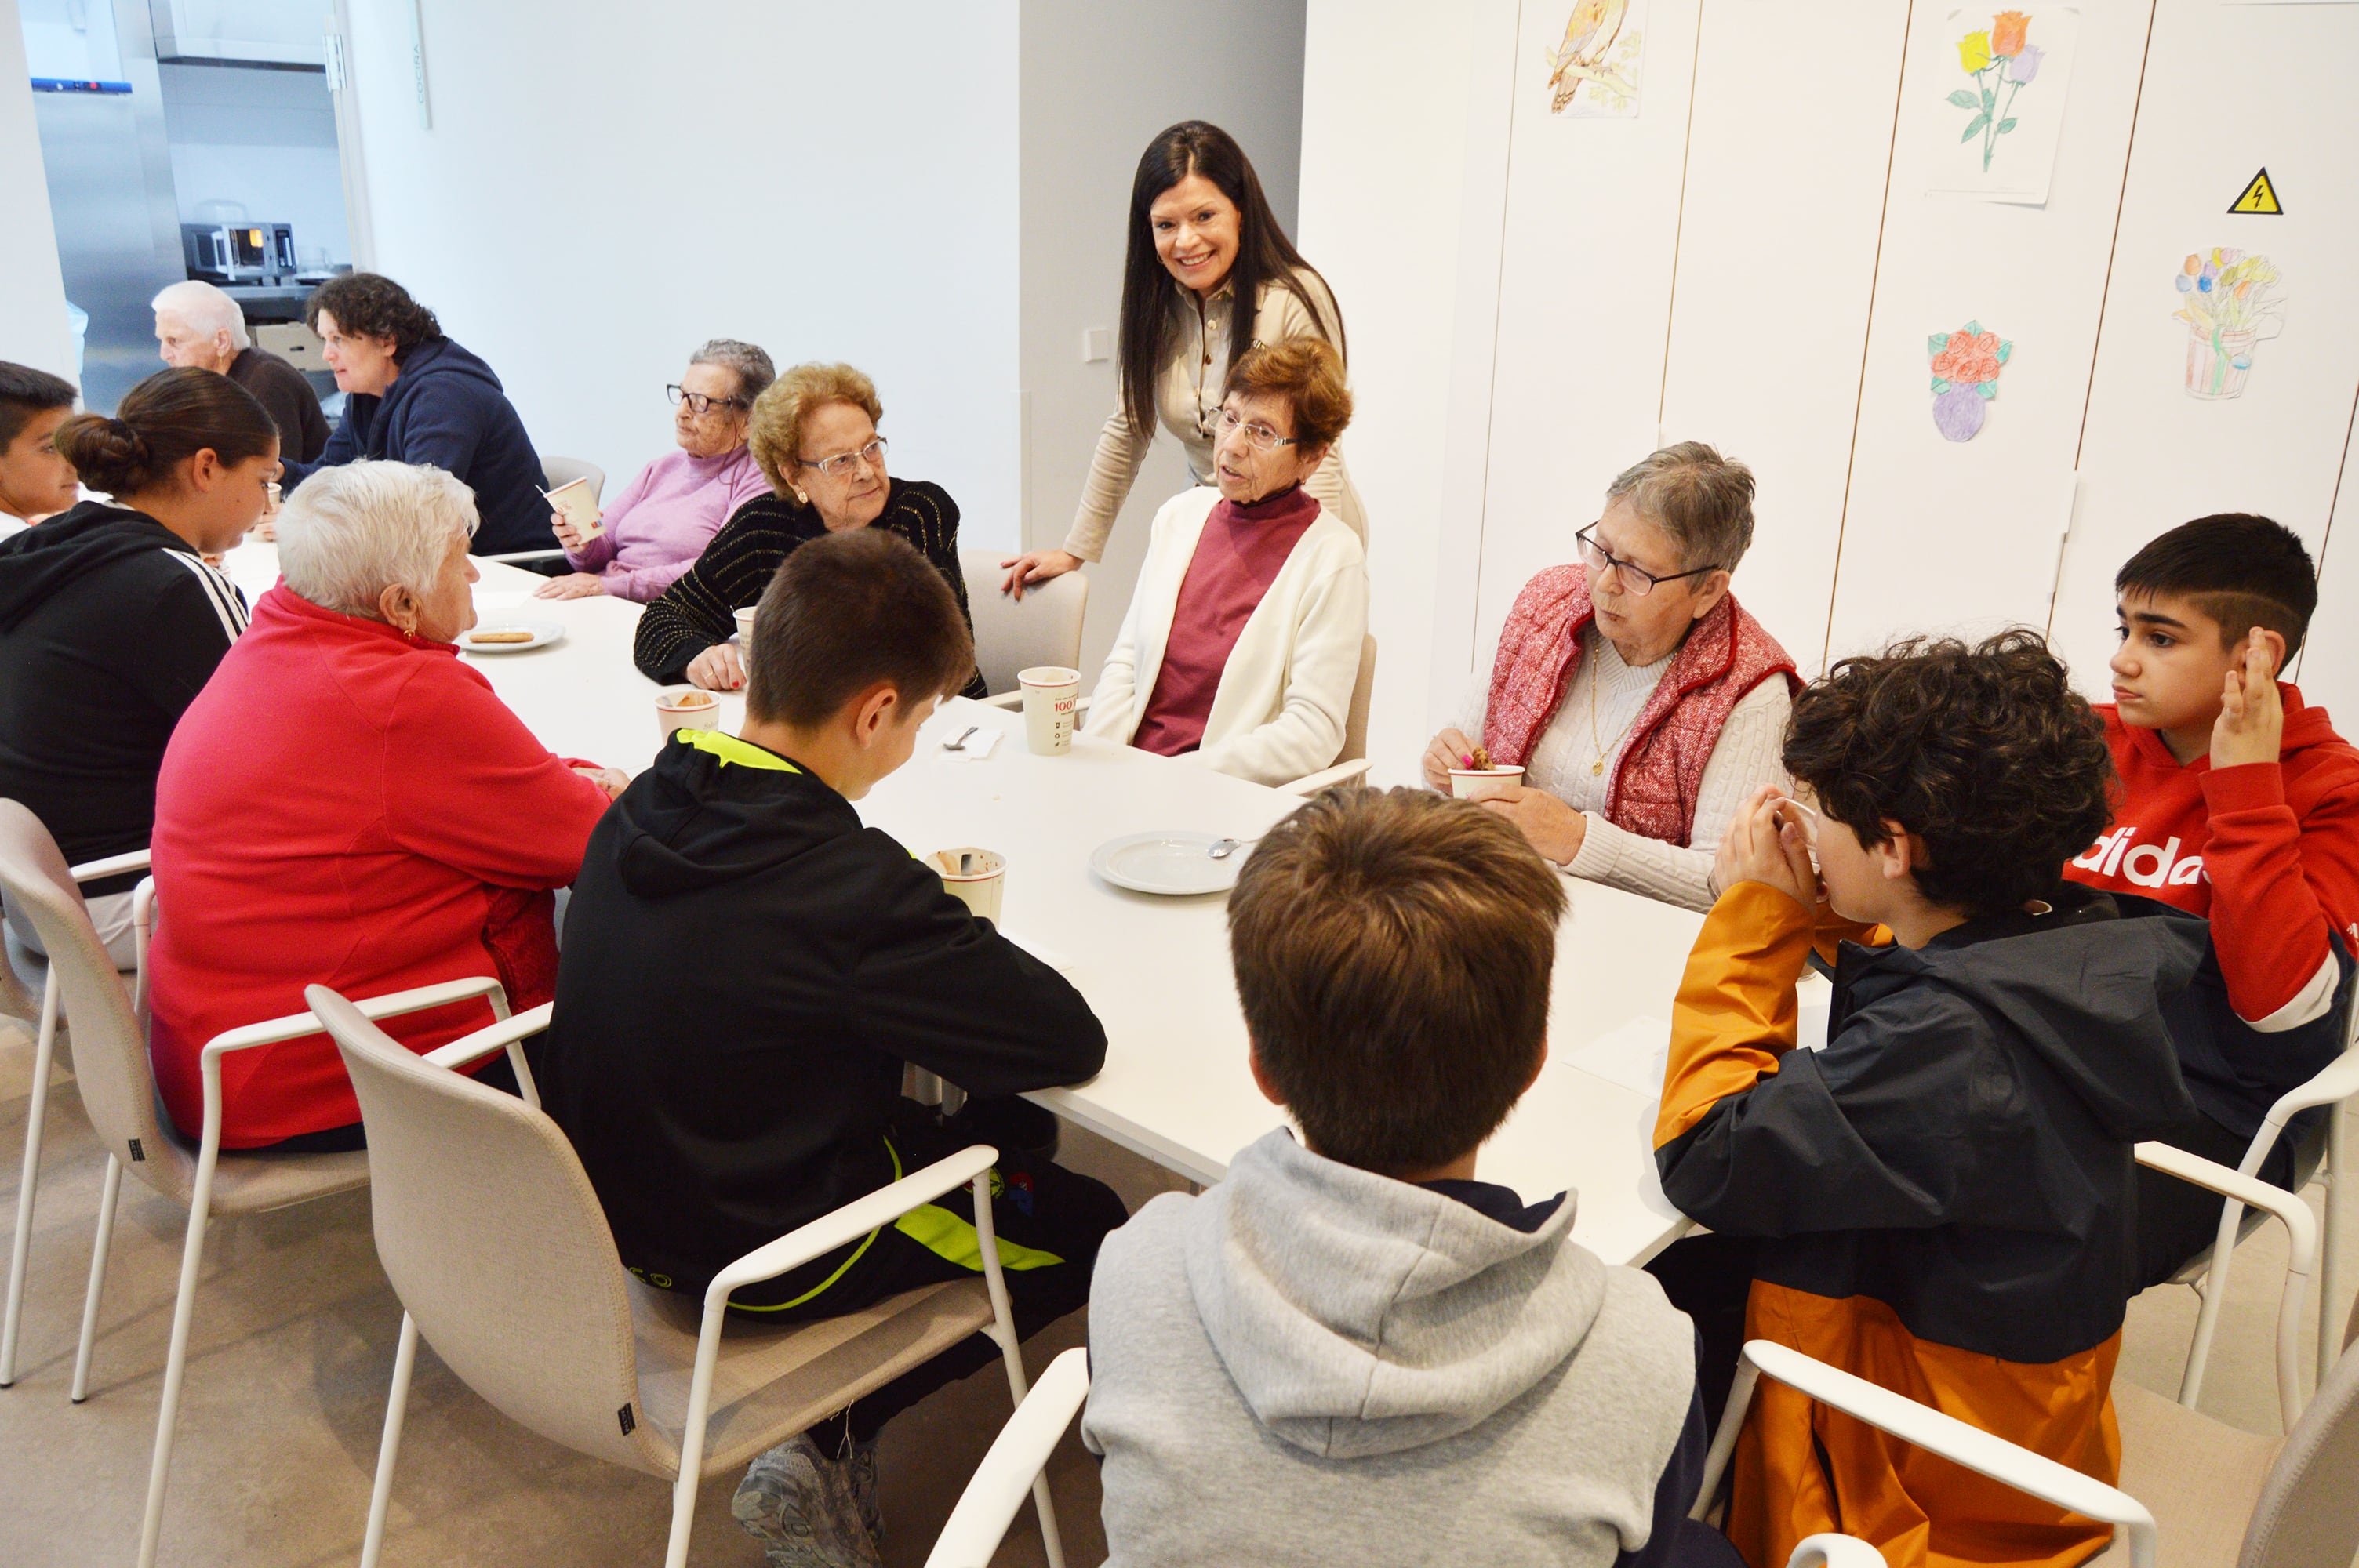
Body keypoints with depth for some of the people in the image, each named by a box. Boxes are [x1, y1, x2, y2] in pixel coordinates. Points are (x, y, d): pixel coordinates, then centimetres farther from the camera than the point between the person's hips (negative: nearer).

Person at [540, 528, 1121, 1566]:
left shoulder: (637, 812, -8)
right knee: (1092, 1224, 12)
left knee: (1007, 1136, 22)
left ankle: (831, 1444, 15)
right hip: (768, 1260, -7)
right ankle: (829, 1450, 11)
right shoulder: (855, 882, -30)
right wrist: (961, 963, -6)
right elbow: (1074, 1041, -25)